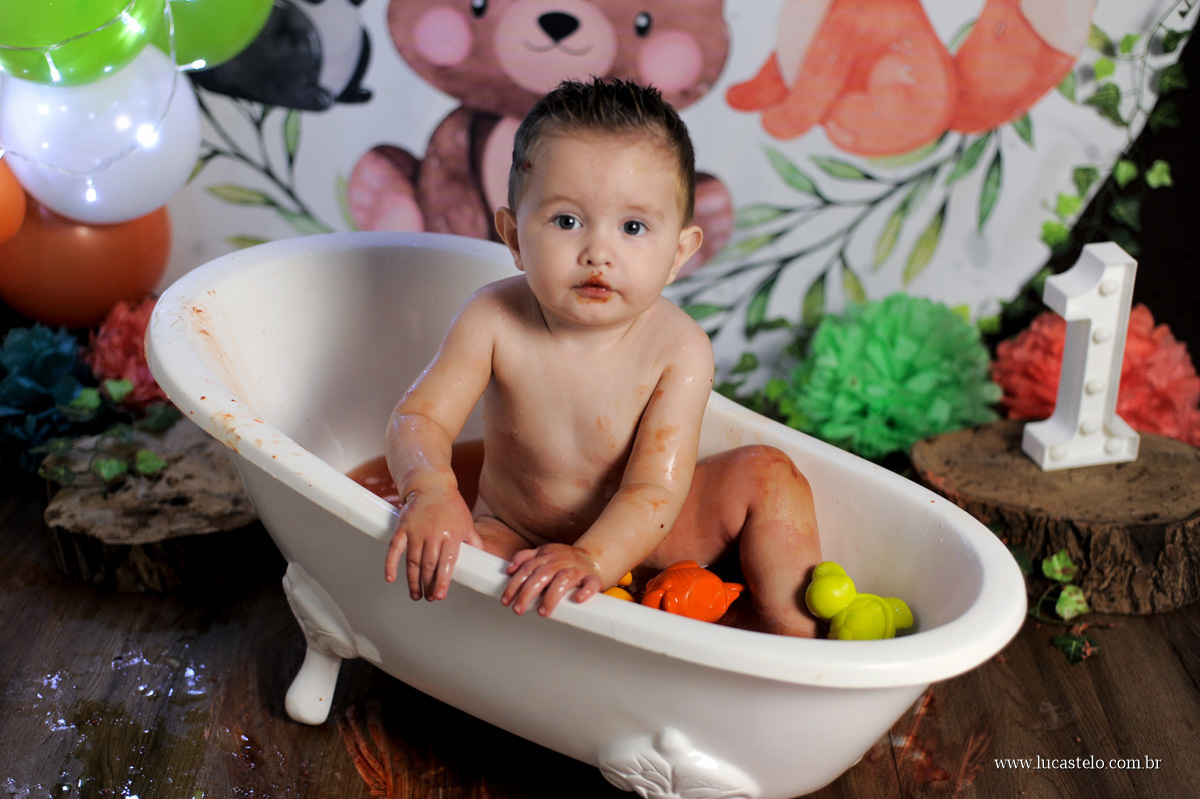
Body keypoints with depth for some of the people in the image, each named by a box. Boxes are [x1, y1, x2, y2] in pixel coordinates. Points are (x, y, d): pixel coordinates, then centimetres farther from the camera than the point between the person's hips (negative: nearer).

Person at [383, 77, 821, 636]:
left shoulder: (679, 350, -24)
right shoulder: (494, 321, -20)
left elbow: (654, 488, -30)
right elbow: (419, 418, -20)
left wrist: (590, 559, -49)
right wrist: (431, 490, -43)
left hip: (631, 536, 0)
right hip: (515, 538, 1)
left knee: (765, 472, -17)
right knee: (421, 542, -29)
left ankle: (794, 637, -7)